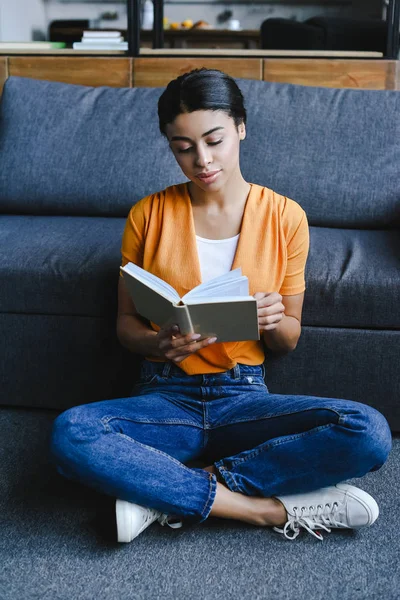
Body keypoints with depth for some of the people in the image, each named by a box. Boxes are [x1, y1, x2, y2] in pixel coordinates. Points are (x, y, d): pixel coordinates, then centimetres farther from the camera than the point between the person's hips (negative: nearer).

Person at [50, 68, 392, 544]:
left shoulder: (285, 217, 1)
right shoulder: (148, 215, 1)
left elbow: (290, 338, 7)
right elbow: (126, 323, 6)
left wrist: (273, 321, -17)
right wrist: (161, 344, -17)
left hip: (244, 397, 1)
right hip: (166, 395, 0)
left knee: (369, 433, -26)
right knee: (70, 434, -32)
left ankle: (169, 494, -19)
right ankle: (270, 508, -23)